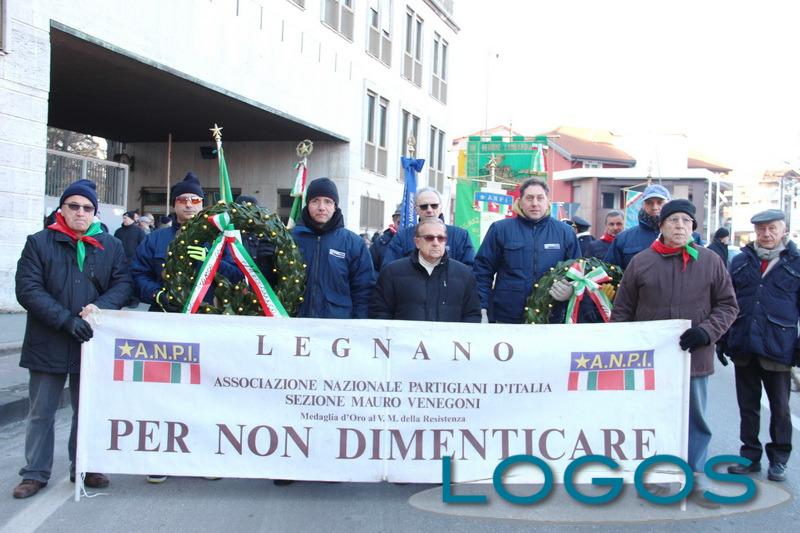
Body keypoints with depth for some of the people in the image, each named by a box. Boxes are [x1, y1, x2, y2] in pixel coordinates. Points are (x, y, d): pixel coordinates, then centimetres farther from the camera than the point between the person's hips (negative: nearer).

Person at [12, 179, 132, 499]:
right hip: (48, 343, -2)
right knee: (41, 412, 8)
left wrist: (100, 307, -19)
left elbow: (123, 284, 2)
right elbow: (28, 289, -9)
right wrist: (66, 319, -18)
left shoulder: (111, 246, 6)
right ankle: (35, 473, 20)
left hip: (91, 341, 2)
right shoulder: (39, 243, -1)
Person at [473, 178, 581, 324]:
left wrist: (570, 291, -12)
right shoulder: (500, 229, 1)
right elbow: (483, 270, 2)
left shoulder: (565, 233, 6)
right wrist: (482, 309, -7)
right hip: (505, 318, -1)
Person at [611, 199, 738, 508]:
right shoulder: (641, 262, 1)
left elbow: (727, 306, 6)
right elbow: (622, 310, 5)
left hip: (695, 357, 0)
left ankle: (696, 480, 22)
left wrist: (707, 331, -11)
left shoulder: (710, 262, 2)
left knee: (695, 421, 9)